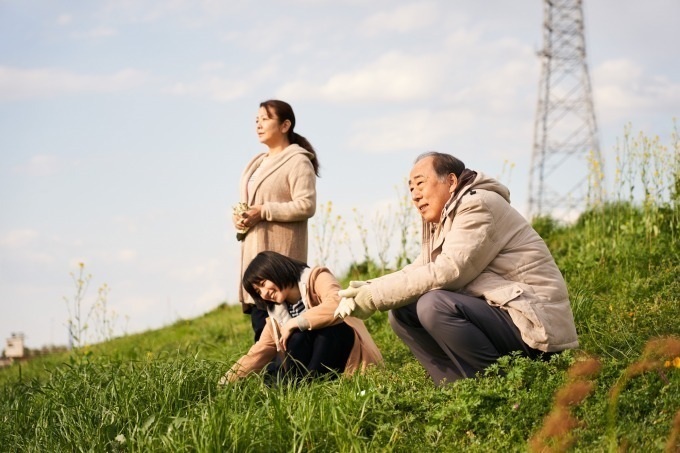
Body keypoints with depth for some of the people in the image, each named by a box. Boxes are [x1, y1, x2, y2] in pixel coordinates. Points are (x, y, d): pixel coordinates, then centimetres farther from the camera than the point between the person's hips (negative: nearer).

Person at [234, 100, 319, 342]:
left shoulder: (298, 161, -5)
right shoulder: (257, 163, 22)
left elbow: (306, 205, -15)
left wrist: (264, 211, -19)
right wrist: (238, 217, 5)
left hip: (279, 251, -8)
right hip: (254, 248, 8)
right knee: (257, 315, 3)